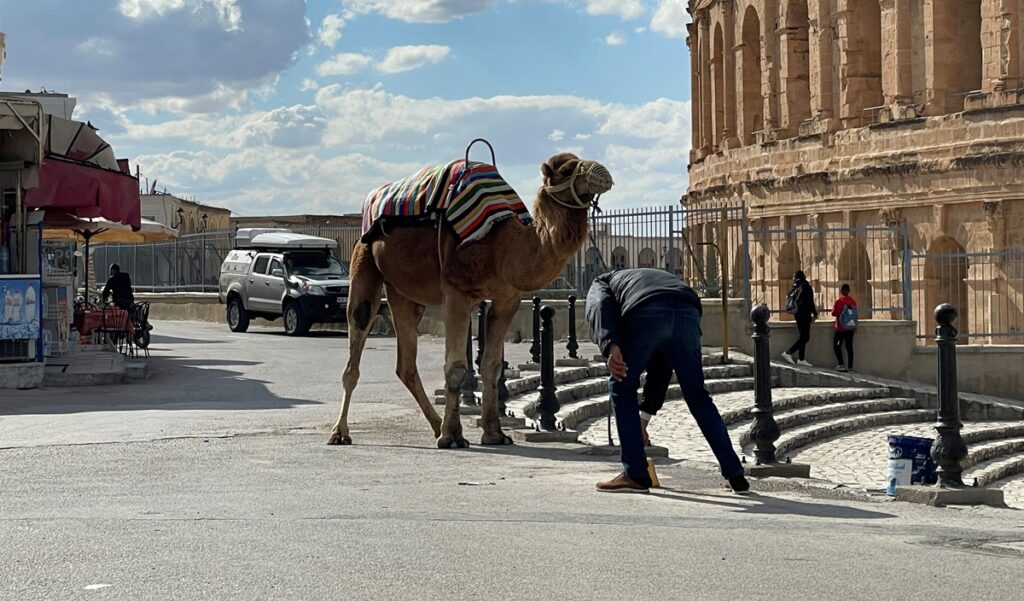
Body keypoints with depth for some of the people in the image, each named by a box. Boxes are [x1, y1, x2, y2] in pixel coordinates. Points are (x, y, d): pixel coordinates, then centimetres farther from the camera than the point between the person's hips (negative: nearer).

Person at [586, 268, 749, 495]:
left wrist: (610, 346, -12)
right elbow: (661, 365, 44)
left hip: (646, 314, -5)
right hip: (688, 313, 5)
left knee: (622, 388, 16)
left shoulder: (600, 284, 34)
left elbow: (601, 306, 4)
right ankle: (736, 476, 20)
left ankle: (636, 475, 14)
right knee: (698, 396, 19)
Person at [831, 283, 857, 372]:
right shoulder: (853, 301, 4)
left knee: (837, 345, 4)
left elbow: (834, 313, -14)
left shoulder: (839, 300, -12)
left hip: (841, 328, -5)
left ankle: (841, 364, -9)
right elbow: (855, 314, 8)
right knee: (849, 346, 8)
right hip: (851, 327, 5)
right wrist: (855, 326, 17)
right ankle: (850, 366, 7)